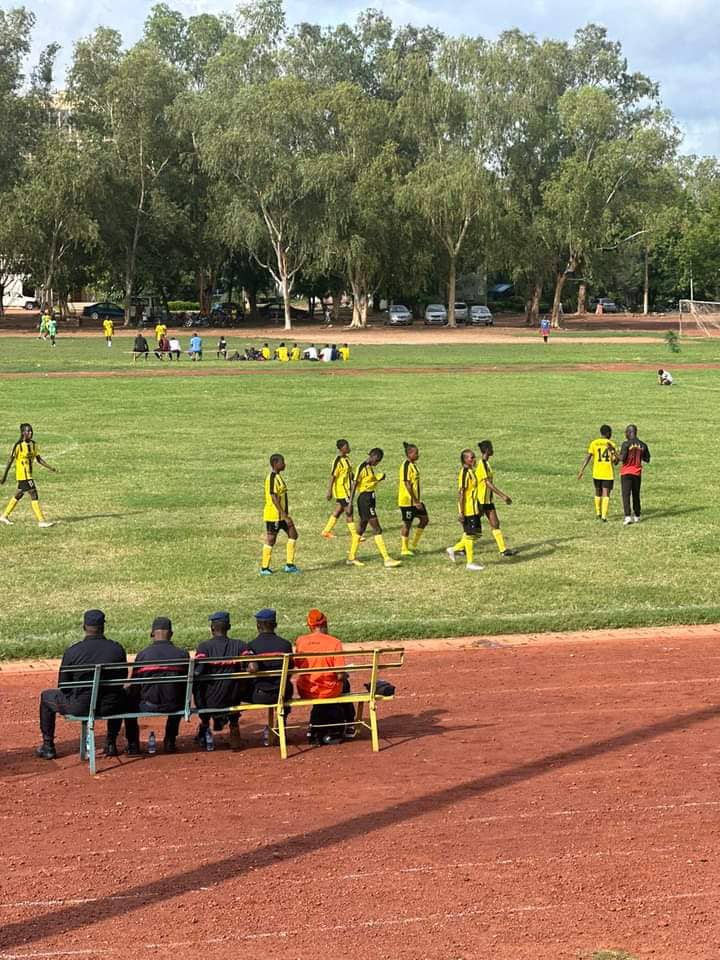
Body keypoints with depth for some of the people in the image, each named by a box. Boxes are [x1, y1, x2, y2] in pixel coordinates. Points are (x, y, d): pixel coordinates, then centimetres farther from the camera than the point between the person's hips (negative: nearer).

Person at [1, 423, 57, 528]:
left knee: (18, 495, 18)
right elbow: (10, 461, -9)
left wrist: (51, 468, 0)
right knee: (34, 495, -10)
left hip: (29, 475, 8)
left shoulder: (33, 444, 6)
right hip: (22, 475, -8)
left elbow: (39, 459, 10)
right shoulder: (18, 445, -14)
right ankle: (41, 521, -9)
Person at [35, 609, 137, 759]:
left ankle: (48, 747, 28)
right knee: (124, 696, 38)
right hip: (111, 707, 2)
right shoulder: (117, 649, -3)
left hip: (80, 707, -2)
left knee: (46, 697, 25)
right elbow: (122, 680, 10)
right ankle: (111, 743, 39)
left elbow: (63, 687, -2)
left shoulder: (72, 651, -10)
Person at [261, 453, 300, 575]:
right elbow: (274, 498, -23)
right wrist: (285, 516, -24)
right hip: (273, 515, -10)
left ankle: (290, 565, 10)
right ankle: (264, 568, 9)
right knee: (271, 540, -1)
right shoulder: (272, 478, -18)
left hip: (281, 515, 10)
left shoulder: (278, 477, 12)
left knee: (293, 535, 7)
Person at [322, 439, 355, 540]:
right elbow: (332, 477, -19)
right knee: (349, 511, -4)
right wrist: (329, 492, -19)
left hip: (346, 489, 9)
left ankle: (326, 531, 24)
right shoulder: (338, 461, -19)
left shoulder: (347, 458, 9)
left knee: (338, 511, 14)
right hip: (341, 490, -9)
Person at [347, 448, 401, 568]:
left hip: (370, 498, 10)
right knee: (377, 530, -11)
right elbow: (354, 485, -16)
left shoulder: (370, 468, 13)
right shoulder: (362, 468, -14)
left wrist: (379, 478, 5)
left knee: (361, 529, 14)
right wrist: (350, 504, -19)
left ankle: (352, 557, 21)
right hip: (365, 498, -10)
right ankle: (387, 559, -12)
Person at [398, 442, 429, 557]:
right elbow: (407, 485, -22)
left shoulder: (413, 464, 11)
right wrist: (416, 501, -22)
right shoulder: (406, 465, -18)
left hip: (415, 500, 10)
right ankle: (404, 549, 10)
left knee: (424, 519, 10)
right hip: (407, 501, -10)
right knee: (407, 524, -1)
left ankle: (413, 545, 18)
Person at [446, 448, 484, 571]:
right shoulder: (464, 473, -17)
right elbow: (461, 493, -19)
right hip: (467, 510, -9)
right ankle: (470, 563, 7)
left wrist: (479, 508, 23)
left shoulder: (471, 472, 12)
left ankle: (454, 549, 22)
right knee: (470, 534, -1)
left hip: (474, 509, 9)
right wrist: (461, 513, -21)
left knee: (476, 533, 12)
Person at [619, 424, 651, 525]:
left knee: (626, 495, -6)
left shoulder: (626, 444, -11)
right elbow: (647, 459, 8)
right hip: (637, 473, 5)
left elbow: (622, 458, -18)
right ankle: (637, 516, 21)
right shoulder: (642, 445, 3)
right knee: (636, 495, 15)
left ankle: (628, 517, -18)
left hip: (626, 472, -4)